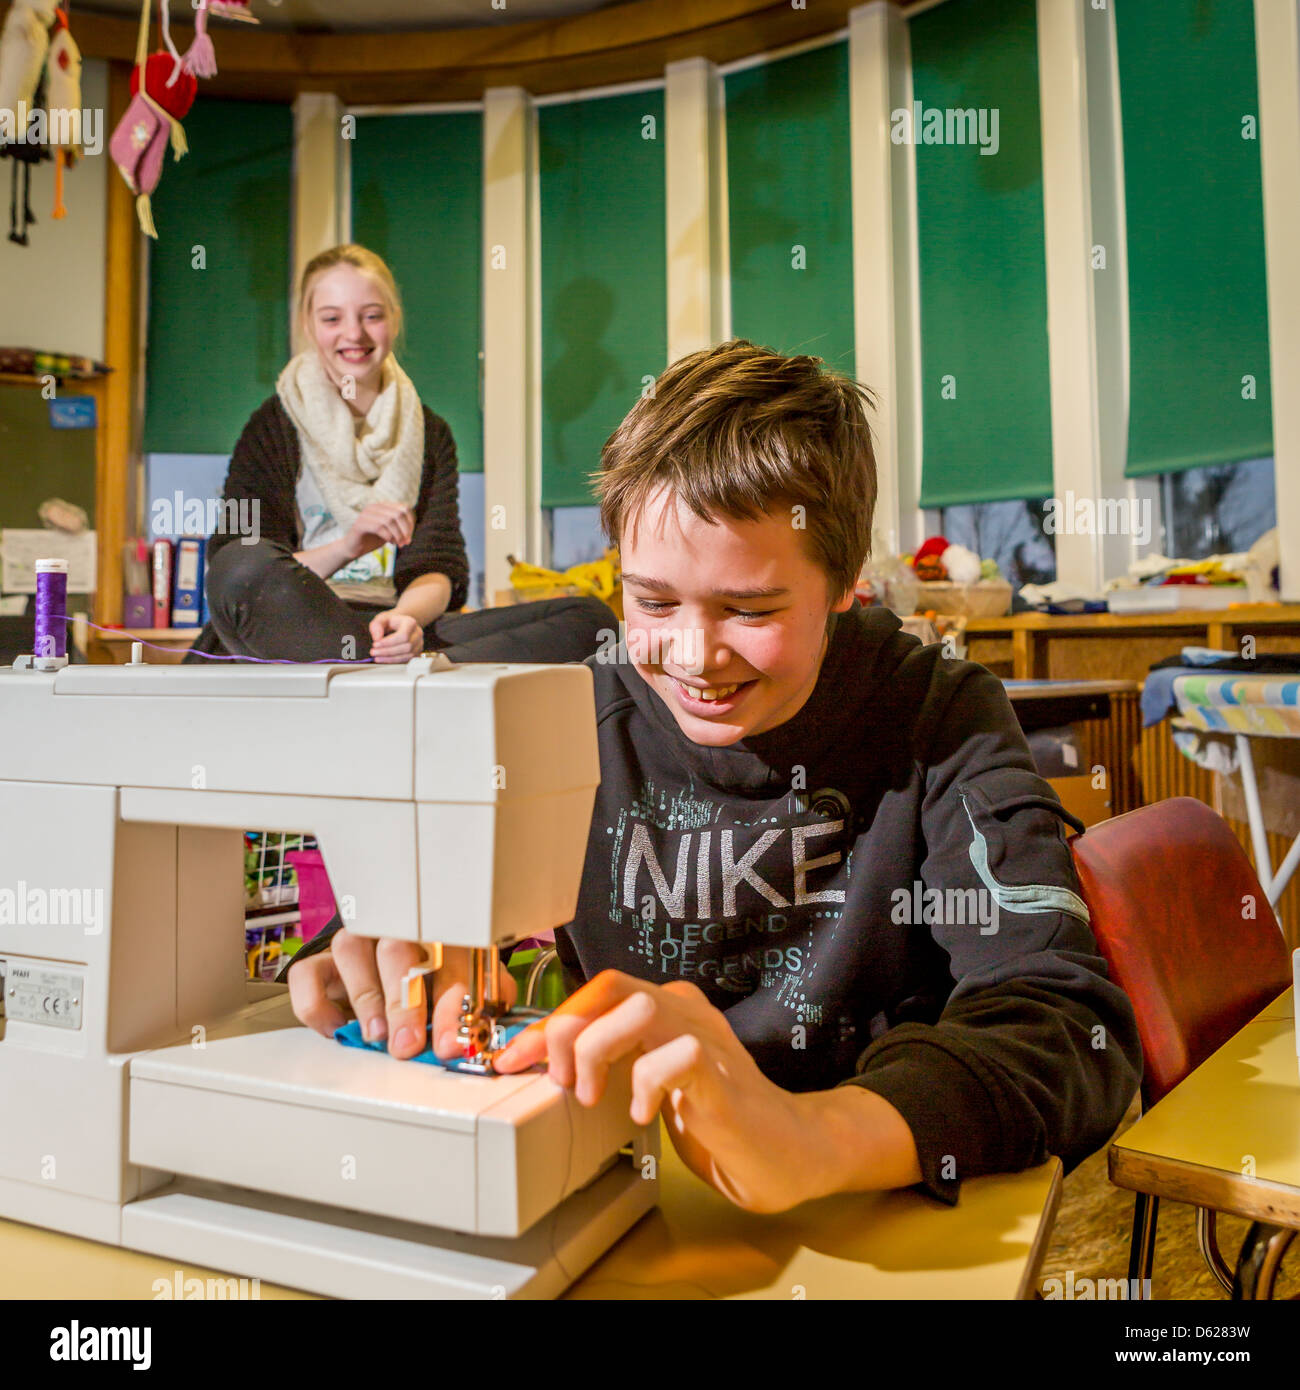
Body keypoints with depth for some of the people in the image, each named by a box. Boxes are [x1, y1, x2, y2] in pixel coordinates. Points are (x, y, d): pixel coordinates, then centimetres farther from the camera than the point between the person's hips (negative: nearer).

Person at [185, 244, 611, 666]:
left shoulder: (429, 433, 16)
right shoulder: (273, 427, 7)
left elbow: (438, 568, 6)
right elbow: (241, 575, -3)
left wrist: (407, 617, -18)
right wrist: (346, 547, -20)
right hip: (289, 633, -3)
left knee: (591, 618, -18)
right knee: (244, 562, -38)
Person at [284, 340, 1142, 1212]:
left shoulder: (941, 724, -10)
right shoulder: (577, 720, -5)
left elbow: (1072, 1027, -22)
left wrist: (808, 1142, -40)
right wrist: (401, 970, -24)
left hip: (880, 1216, -1)